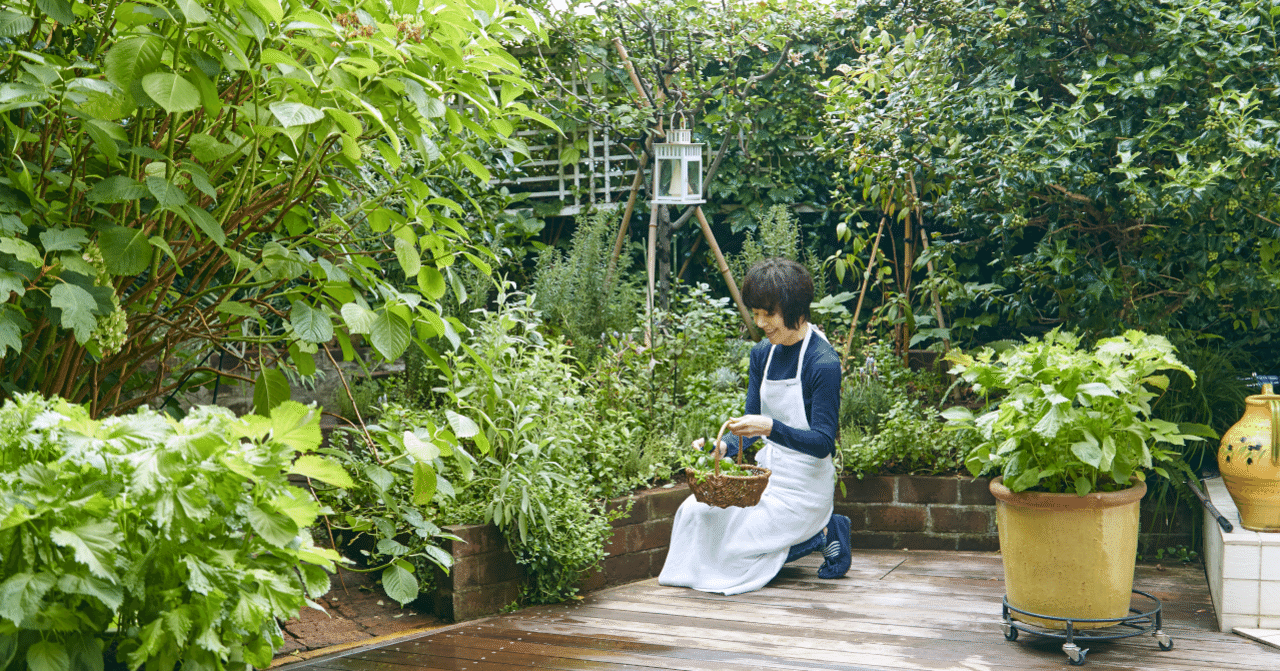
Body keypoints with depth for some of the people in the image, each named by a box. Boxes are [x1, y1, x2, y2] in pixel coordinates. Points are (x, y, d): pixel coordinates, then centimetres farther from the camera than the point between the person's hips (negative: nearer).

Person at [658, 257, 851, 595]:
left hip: (803, 487, -8)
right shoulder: (762, 353, 4)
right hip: (766, 472, 8)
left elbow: (823, 443, -20)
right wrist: (723, 446, -13)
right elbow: (752, 421, 7)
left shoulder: (823, 362, -18)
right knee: (694, 512, -6)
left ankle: (821, 534, 5)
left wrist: (771, 428, -34)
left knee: (731, 550, -15)